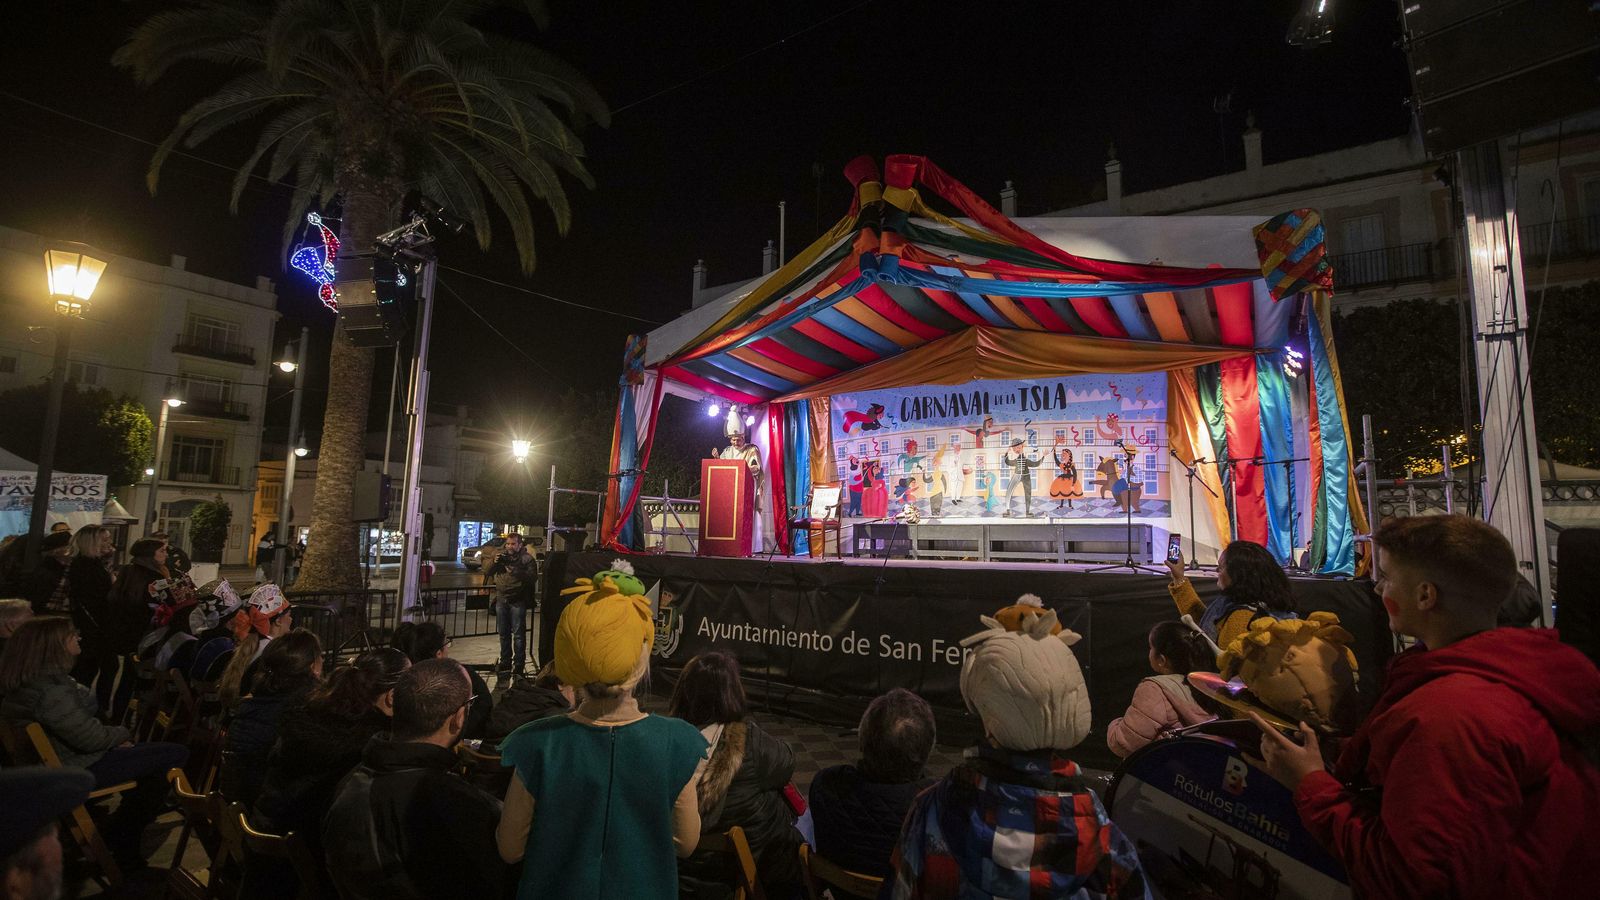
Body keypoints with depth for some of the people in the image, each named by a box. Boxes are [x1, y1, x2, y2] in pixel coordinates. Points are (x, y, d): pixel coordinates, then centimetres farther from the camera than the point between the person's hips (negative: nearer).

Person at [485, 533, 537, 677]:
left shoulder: (527, 558, -4)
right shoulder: (501, 555, 11)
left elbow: (533, 577, -15)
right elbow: (487, 574, 10)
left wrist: (516, 571, -25)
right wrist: (494, 563, -8)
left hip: (517, 601, -5)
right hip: (501, 599, 5)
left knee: (518, 634, -2)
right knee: (504, 633, 14)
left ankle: (518, 664, 4)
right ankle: (505, 661, 27)